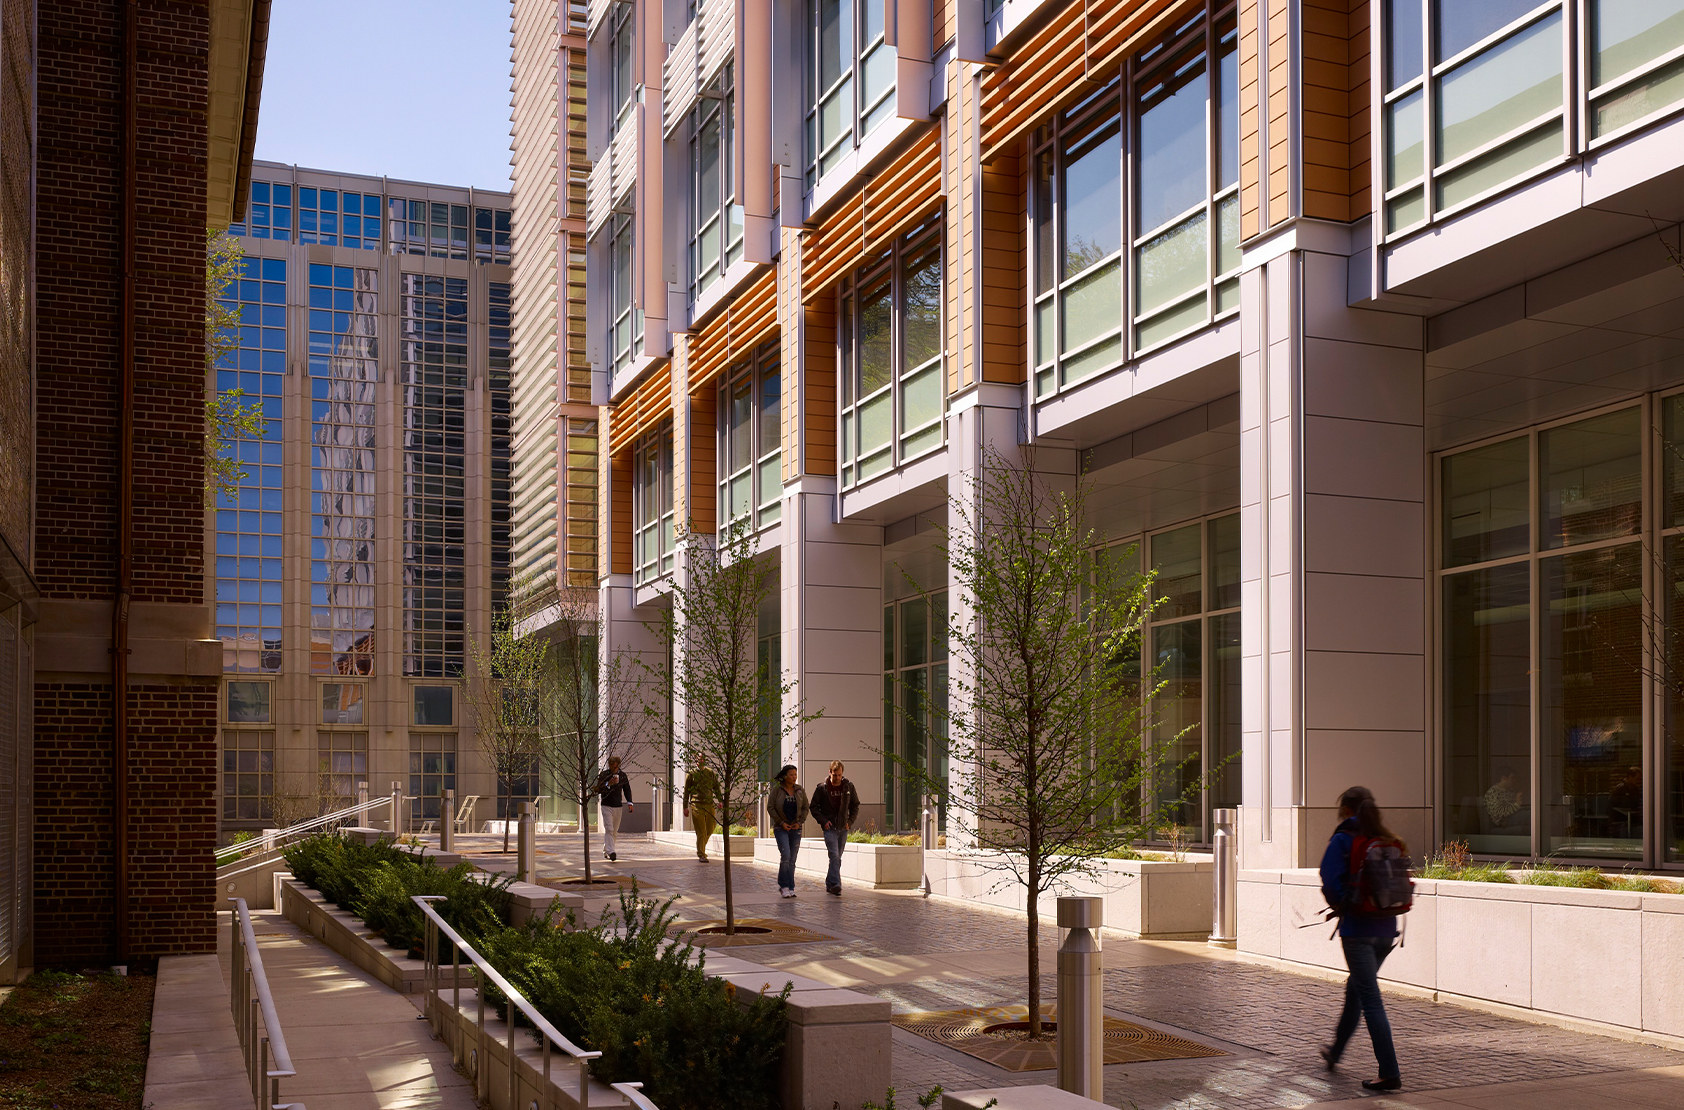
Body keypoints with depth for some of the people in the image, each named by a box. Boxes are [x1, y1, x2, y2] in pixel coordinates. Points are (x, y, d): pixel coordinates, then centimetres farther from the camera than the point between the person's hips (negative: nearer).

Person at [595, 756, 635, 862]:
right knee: (609, 829, -15)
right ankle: (610, 851, -22)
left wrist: (629, 803, 2)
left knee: (614, 830, 10)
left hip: (618, 806, 4)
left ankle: (606, 850, 27)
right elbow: (598, 790, -11)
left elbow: (627, 789, 13)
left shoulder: (622, 775, 5)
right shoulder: (604, 775, -5)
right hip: (607, 806, -4)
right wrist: (608, 784, -26)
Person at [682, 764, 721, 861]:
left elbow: (716, 788, 16)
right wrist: (685, 807, 4)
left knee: (710, 829, 5)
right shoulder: (691, 774, 4)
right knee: (701, 831, -6)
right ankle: (701, 855, -1)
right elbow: (686, 791, 7)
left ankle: (701, 848, 28)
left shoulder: (711, 773, 12)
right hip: (697, 805, -3)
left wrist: (720, 801, 1)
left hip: (709, 804, 3)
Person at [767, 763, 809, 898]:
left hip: (795, 828, 3)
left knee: (792, 859, 3)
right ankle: (784, 886, -7)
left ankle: (790, 888, 9)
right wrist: (781, 823, -11)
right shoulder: (777, 789, -4)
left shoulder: (799, 790, 5)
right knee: (785, 855, -16)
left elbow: (805, 808, 10)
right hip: (780, 828, -3)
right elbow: (770, 808, -4)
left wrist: (800, 822, -4)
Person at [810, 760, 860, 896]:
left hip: (843, 828, 4)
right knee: (834, 856, -17)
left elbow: (855, 806, 14)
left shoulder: (848, 787, 4)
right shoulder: (822, 788, -3)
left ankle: (829, 884, 22)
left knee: (837, 857, 10)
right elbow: (814, 807, 2)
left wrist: (850, 821, 2)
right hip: (829, 828, -4)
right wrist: (823, 821, -10)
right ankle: (836, 885, -22)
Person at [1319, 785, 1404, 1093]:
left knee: (1370, 1000, -5)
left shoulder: (1343, 840, -8)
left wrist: (1341, 906, 2)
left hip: (1358, 928, -7)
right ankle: (1335, 1051, 38)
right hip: (1386, 929, 7)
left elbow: (1331, 882, -16)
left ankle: (1390, 1073, -9)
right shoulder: (1388, 842, 8)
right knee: (1355, 988, 23)